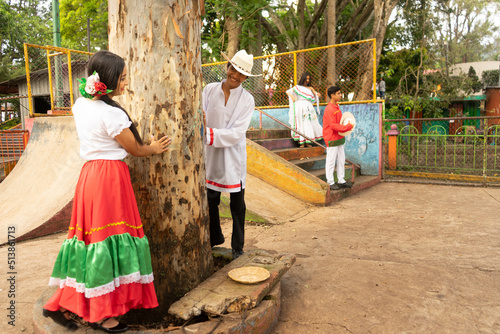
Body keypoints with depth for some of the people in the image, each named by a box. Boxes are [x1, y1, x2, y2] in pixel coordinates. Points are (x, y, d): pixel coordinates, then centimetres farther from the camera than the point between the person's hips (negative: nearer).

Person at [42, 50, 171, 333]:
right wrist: (154, 148, 14)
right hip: (111, 177, -9)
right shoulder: (111, 114, -17)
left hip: (89, 173, 9)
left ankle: (63, 304, 25)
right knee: (111, 241, 1)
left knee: (89, 237, 15)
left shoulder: (81, 104, 10)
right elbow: (136, 150, -6)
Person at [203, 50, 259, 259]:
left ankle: (238, 248, 23)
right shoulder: (209, 90, 1)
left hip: (233, 157, -2)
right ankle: (214, 240, 36)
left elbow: (237, 133, -15)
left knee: (237, 204, 7)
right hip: (210, 155, 2)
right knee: (210, 201, 14)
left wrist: (209, 134, -25)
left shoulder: (247, 100, -5)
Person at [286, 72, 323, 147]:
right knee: (301, 123, -5)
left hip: (308, 108, 3)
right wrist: (292, 96, -11)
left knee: (309, 123, -2)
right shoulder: (297, 87, 9)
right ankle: (301, 142, -3)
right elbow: (287, 91, 9)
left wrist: (318, 95, -5)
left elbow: (316, 95, 19)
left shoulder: (310, 88, 16)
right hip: (300, 107, -2)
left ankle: (307, 142, 2)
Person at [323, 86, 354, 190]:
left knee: (341, 160, 14)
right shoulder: (329, 109, -19)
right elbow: (333, 125, -23)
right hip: (332, 139, -10)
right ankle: (330, 182, 10)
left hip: (339, 138, 10)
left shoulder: (337, 106, 12)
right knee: (331, 161, 0)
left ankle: (341, 181, 24)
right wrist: (347, 127, -20)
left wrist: (347, 125, 4)